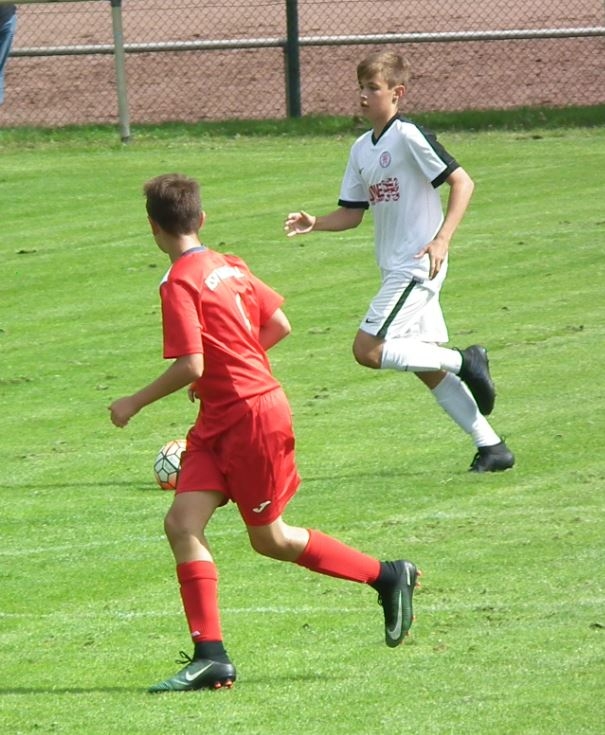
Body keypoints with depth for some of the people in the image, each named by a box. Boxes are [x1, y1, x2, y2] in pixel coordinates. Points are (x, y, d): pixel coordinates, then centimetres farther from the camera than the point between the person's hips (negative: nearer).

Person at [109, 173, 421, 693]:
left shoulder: (180, 283, -17)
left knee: (269, 538, 5)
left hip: (252, 416, -9)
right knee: (182, 524, 1)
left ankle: (388, 577, 18)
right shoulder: (229, 267, 9)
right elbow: (280, 325, 13)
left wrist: (134, 404, -10)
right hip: (219, 424, 9)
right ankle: (211, 655, -5)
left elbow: (191, 367, -22)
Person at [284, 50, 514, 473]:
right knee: (427, 366, 8)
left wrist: (442, 239, -23)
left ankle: (464, 362, -4)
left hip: (418, 266, -9)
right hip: (397, 269, 9)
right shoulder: (362, 148, 13)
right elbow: (352, 214, 18)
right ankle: (491, 446, 13)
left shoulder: (409, 136, -12)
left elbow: (462, 182, -15)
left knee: (368, 350, -15)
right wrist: (314, 225, -1)